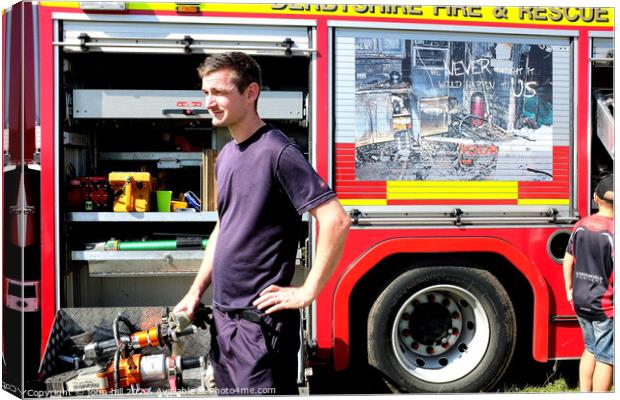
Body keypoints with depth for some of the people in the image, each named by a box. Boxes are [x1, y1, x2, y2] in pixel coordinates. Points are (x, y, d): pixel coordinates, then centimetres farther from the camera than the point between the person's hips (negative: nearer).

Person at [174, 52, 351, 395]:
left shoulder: (277, 152, -16)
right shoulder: (226, 156, 11)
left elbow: (336, 221, -22)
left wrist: (307, 291, -19)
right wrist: (196, 291, 15)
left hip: (260, 319, -8)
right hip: (223, 315, 9)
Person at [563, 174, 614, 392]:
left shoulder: (581, 225, 0)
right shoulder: (613, 230, -18)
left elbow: (568, 260, 7)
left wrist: (569, 290, 16)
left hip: (580, 301, 7)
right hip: (606, 306, -6)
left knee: (591, 349, 23)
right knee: (606, 358, 6)